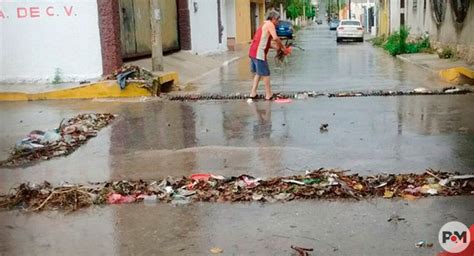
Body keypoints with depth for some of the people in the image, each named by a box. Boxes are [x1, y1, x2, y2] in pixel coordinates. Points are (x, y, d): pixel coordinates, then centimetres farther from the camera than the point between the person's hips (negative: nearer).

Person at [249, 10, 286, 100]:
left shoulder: (264, 25, 23)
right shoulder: (270, 24, -6)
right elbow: (275, 38, -20)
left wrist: (275, 47, 15)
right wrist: (282, 46, -5)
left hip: (253, 52, 9)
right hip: (259, 53, -9)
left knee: (258, 73, 20)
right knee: (265, 74, 0)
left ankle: (253, 93, 19)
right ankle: (268, 95, 7)